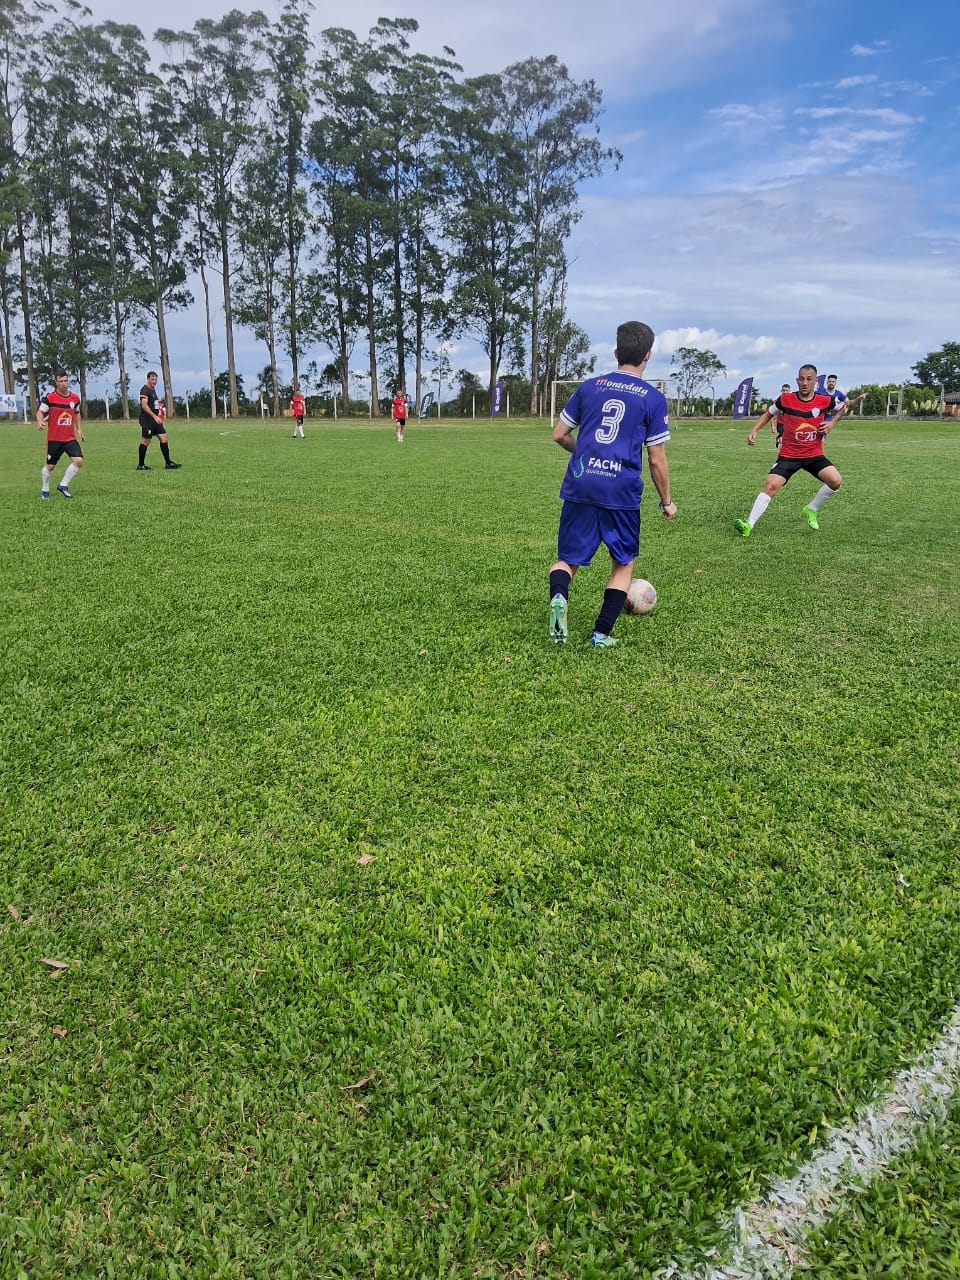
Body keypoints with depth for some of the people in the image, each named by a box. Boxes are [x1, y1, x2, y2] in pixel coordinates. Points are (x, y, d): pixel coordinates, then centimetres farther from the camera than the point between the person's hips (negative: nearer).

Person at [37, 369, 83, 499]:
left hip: (70, 438, 3)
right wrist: (40, 422, -29)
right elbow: (40, 412, -8)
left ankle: (63, 485, 2)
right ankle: (44, 490, 28)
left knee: (79, 460, -15)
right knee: (50, 465, 6)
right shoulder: (49, 397, -8)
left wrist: (79, 429, 18)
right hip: (54, 439, -3)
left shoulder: (75, 398, 5)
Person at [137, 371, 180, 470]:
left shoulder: (153, 389, 17)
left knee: (164, 438, 3)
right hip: (147, 420, -9)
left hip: (155, 420, 9)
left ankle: (168, 463, 5)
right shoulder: (145, 390, -12)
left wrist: (161, 410, 14)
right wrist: (155, 416, -29)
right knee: (145, 441, -3)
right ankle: (141, 465, 6)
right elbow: (144, 405, -23)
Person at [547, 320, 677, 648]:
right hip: (621, 491, -2)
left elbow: (559, 435, 14)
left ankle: (558, 596, -21)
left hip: (580, 486, 2)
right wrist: (667, 501, 15)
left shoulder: (589, 386, 10)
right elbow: (657, 460, 2)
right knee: (623, 563, 17)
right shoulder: (653, 398, 2)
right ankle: (601, 634, 12)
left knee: (567, 559, 13)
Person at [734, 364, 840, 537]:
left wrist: (831, 424, -2)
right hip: (788, 455, -1)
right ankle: (749, 525, -15)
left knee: (835, 481, -18)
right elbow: (768, 413, 11)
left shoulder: (825, 400, -5)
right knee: (771, 485, -19)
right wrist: (754, 430, 0)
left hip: (814, 454, 2)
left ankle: (811, 510, 7)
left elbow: (836, 412, 18)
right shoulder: (786, 399, -7)